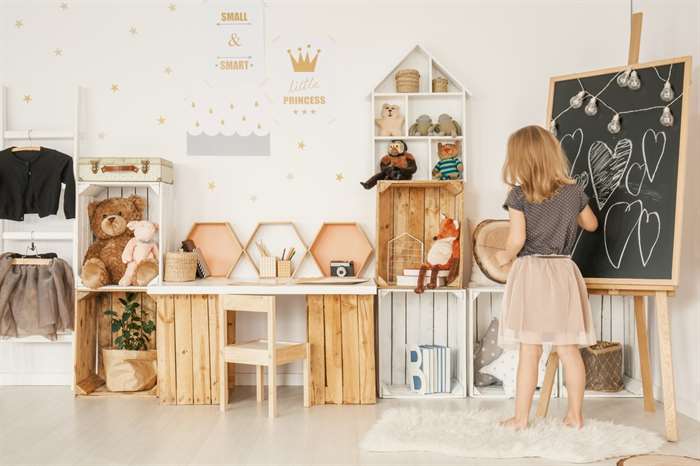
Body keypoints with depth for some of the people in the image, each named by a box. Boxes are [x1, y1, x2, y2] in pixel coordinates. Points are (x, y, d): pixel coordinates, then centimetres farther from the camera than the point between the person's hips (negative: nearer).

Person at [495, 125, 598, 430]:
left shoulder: (518, 195, -8)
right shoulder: (574, 192, 3)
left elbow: (516, 240, -14)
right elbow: (591, 225, 20)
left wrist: (505, 256, 5)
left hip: (530, 272, -3)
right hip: (563, 272, 3)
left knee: (529, 351, 2)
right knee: (568, 350, 11)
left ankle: (521, 417, 11)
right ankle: (575, 415, 21)